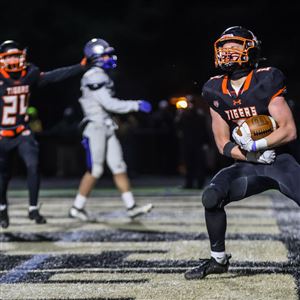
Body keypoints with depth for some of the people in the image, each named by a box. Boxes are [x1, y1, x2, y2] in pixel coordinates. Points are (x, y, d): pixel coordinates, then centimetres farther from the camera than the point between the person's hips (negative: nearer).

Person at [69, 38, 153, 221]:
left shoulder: (102, 77, 14)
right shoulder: (93, 78, -16)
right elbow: (110, 104, -21)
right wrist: (137, 105, -18)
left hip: (107, 129, 9)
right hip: (95, 129, -9)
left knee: (119, 167, 5)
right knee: (95, 170, -4)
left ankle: (131, 207, 4)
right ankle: (77, 208, 7)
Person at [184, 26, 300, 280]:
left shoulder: (265, 82, -13)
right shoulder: (216, 91, 2)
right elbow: (223, 144, 3)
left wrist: (256, 145, -23)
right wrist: (250, 154, -13)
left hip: (280, 161, -4)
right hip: (248, 166, 4)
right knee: (212, 196, -16)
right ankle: (218, 259, 4)